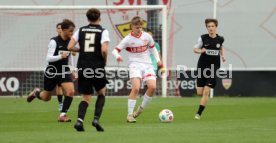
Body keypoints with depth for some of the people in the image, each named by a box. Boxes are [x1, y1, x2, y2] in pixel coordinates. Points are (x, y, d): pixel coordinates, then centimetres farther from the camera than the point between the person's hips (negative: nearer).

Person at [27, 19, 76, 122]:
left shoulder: (70, 41, 0)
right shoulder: (54, 41, -19)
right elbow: (48, 58, -23)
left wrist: (72, 70, 19)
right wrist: (61, 56, -38)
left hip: (64, 71, 4)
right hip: (52, 72, -4)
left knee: (70, 91, -22)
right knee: (46, 98, 13)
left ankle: (62, 115, -14)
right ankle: (36, 93, 49)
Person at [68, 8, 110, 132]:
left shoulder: (81, 30, 6)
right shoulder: (103, 31, -4)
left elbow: (70, 47, 0)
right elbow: (104, 50, -17)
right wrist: (105, 61, 2)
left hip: (83, 68, 3)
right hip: (98, 68, -3)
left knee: (86, 98, 10)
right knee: (101, 94, 20)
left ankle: (80, 120, -15)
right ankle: (96, 119, 3)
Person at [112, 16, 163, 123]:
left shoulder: (147, 36, 5)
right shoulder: (128, 39, -5)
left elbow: (152, 48, 22)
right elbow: (115, 50, -7)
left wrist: (158, 60, 9)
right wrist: (117, 56, -30)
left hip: (147, 65, 4)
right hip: (135, 65, -4)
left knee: (152, 86, -15)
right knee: (136, 88, -21)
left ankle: (141, 108, 7)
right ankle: (129, 114, -14)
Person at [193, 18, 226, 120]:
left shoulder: (220, 39, 0)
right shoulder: (203, 38, -5)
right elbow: (195, 49, 4)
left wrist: (222, 56, 4)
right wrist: (200, 51, -17)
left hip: (214, 68, -1)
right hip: (202, 66, 1)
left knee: (206, 92, -11)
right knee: (199, 93, 2)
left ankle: (199, 113, -4)